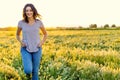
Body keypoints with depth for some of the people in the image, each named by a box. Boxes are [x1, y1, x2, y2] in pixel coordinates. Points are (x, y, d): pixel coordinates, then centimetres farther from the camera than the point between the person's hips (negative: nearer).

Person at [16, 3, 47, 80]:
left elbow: (45, 34, 11)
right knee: (28, 70, -17)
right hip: (26, 49, -1)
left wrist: (42, 43, -5)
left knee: (35, 71, 6)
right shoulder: (21, 22, -6)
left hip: (37, 49, 1)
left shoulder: (39, 22, -5)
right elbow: (17, 35, 12)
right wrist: (21, 42, -7)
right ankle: (28, 72, 22)